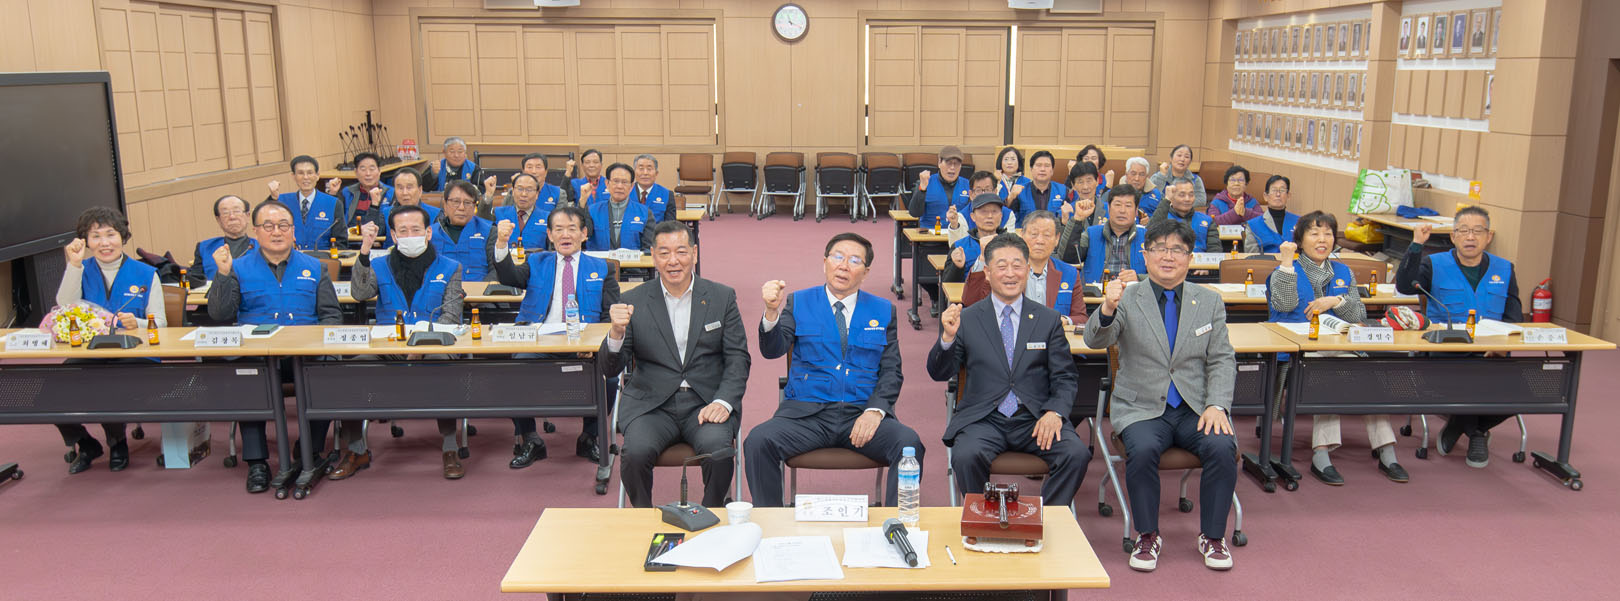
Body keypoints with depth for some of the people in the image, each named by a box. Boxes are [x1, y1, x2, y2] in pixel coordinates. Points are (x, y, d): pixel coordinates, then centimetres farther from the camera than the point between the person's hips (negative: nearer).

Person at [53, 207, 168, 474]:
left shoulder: (145, 274, 7)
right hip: (89, 355, 3)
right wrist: (74, 265, -11)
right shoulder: (81, 271, 13)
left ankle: (118, 443, 4)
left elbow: (160, 324, 1)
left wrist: (137, 324, -21)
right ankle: (85, 445, 9)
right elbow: (66, 309, -5)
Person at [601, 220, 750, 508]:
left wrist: (723, 402, -14)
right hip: (651, 404, 0)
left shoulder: (722, 297, 7)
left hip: (706, 401, 0)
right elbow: (609, 370, 3)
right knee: (636, 451, -28)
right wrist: (616, 332, -18)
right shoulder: (633, 301, 5)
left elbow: (738, 359, 4)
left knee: (717, 448, -29)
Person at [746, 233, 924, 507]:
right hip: (806, 412, -1)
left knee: (910, 443, -27)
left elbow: (892, 371, 9)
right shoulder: (798, 303, 10)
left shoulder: (883, 311, 14)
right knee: (758, 441, -27)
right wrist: (772, 312, -24)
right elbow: (772, 350, -4)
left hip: (862, 414, 1)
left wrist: (875, 410, -10)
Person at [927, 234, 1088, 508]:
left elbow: (1066, 378, 9)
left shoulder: (1048, 319, 11)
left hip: (1035, 419, 1)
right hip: (983, 420, -1)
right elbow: (939, 373, 4)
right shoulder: (967, 319, 8)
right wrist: (948, 337, -15)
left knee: (1077, 454, -25)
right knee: (966, 456, -31)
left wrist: (1055, 412, -11)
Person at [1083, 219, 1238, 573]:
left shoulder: (1209, 301, 10)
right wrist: (1107, 310, -36)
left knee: (1222, 447, -26)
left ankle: (1213, 536, -5)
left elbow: (1222, 360, 8)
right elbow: (1096, 341, -14)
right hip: (1142, 408, -2)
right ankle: (1147, 536, -10)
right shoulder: (1128, 299, 2)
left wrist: (1217, 405, -9)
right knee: (1143, 450, -31)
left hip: (1196, 407, 2)